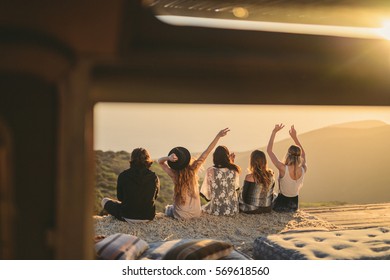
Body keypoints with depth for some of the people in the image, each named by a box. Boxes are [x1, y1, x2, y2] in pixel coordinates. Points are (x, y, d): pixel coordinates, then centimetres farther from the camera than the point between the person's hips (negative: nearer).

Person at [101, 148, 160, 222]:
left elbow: (120, 197, 0)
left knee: (104, 200, 21)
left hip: (128, 217, -4)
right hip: (149, 217, 4)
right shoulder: (154, 177, -9)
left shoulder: (123, 176, -14)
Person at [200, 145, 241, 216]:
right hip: (232, 210, 1)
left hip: (216, 210, -1)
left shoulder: (210, 171, -12)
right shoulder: (234, 170, -6)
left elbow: (206, 193, -8)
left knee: (202, 208, 31)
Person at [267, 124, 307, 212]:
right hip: (294, 206, 4)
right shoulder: (303, 170, -14)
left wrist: (274, 132, -14)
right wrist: (295, 137, 4)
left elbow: (269, 150, -17)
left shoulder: (283, 169, -27)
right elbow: (303, 154, 8)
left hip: (281, 205, -4)